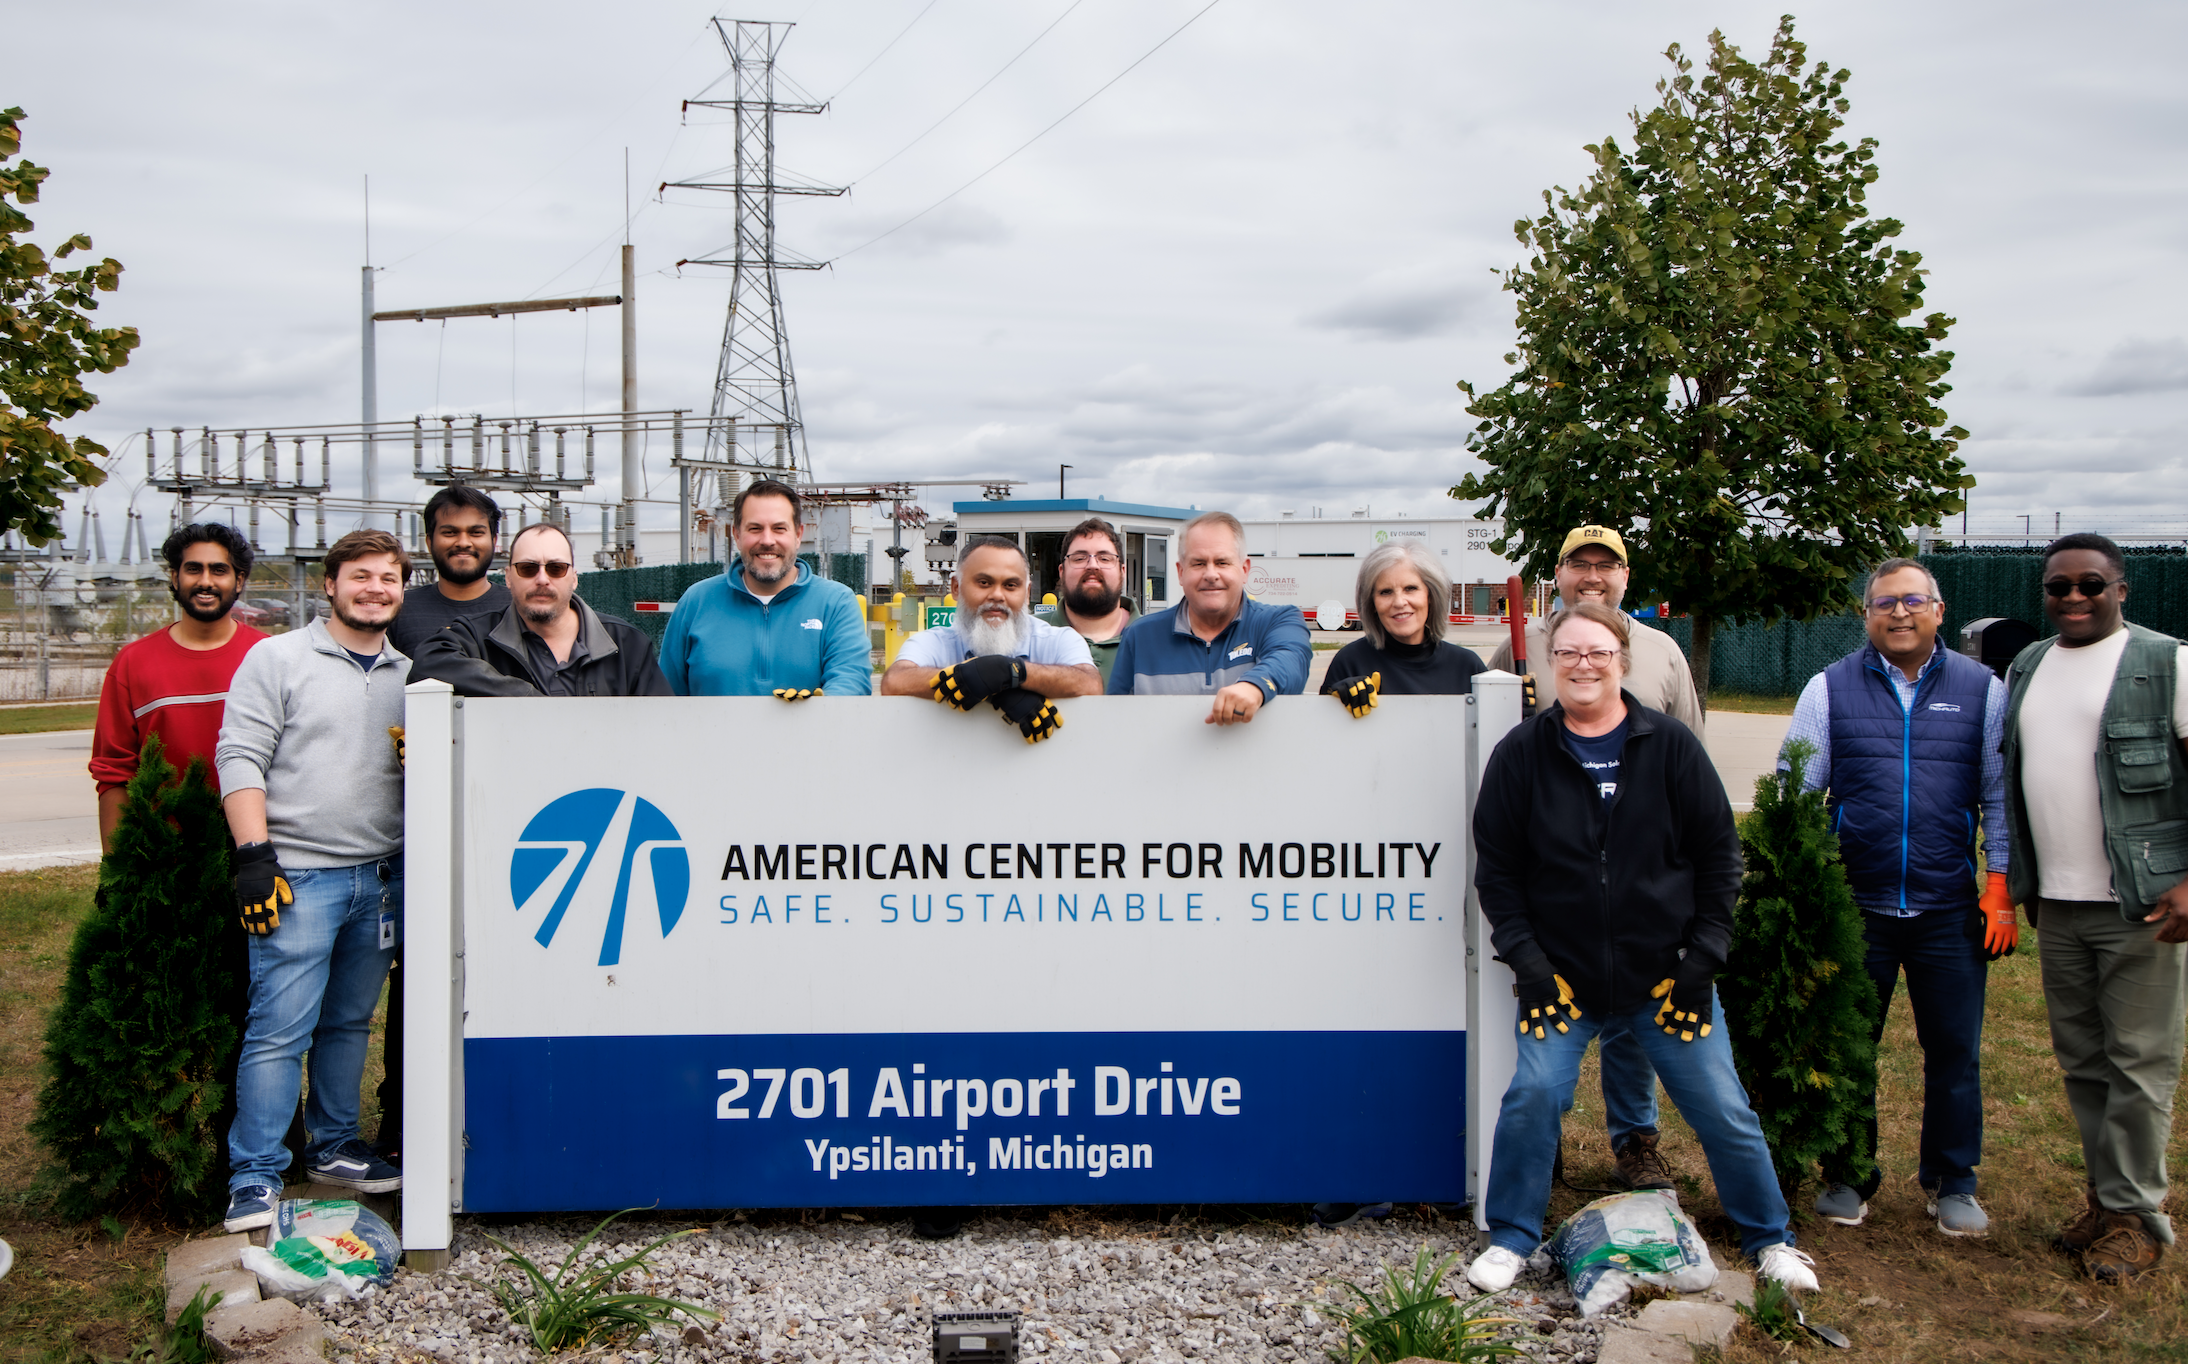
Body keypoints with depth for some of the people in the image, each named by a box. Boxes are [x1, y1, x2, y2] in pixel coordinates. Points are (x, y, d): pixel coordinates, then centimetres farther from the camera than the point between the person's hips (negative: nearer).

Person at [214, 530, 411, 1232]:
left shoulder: (409, 673, 13)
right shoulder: (278, 658, -1)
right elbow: (240, 757, -6)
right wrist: (254, 853, -13)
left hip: (382, 876, 5)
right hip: (297, 877, -5)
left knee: (350, 1020, 14)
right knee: (280, 1028, -7)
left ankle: (334, 1147, 27)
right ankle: (256, 1178, 1)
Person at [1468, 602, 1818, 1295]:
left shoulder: (1670, 744, -2)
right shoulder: (1522, 754, -2)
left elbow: (1718, 852, 2)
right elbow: (1495, 866, 2)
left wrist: (1705, 953, -3)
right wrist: (1524, 956, -6)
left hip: (1666, 972, 1)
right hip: (1561, 973, 0)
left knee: (1722, 1107, 5)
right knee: (1534, 1094, -10)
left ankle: (1769, 1238, 25)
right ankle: (1511, 1238, 10)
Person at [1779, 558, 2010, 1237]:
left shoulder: (1981, 689, 5)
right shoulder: (1829, 689, 3)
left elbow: (2000, 795, 7)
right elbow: (1792, 793, 5)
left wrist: (2000, 887, 0)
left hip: (1950, 908, 0)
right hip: (1855, 904, 0)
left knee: (1955, 1051, 6)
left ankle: (1952, 1182, 23)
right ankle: (1847, 1176, 23)